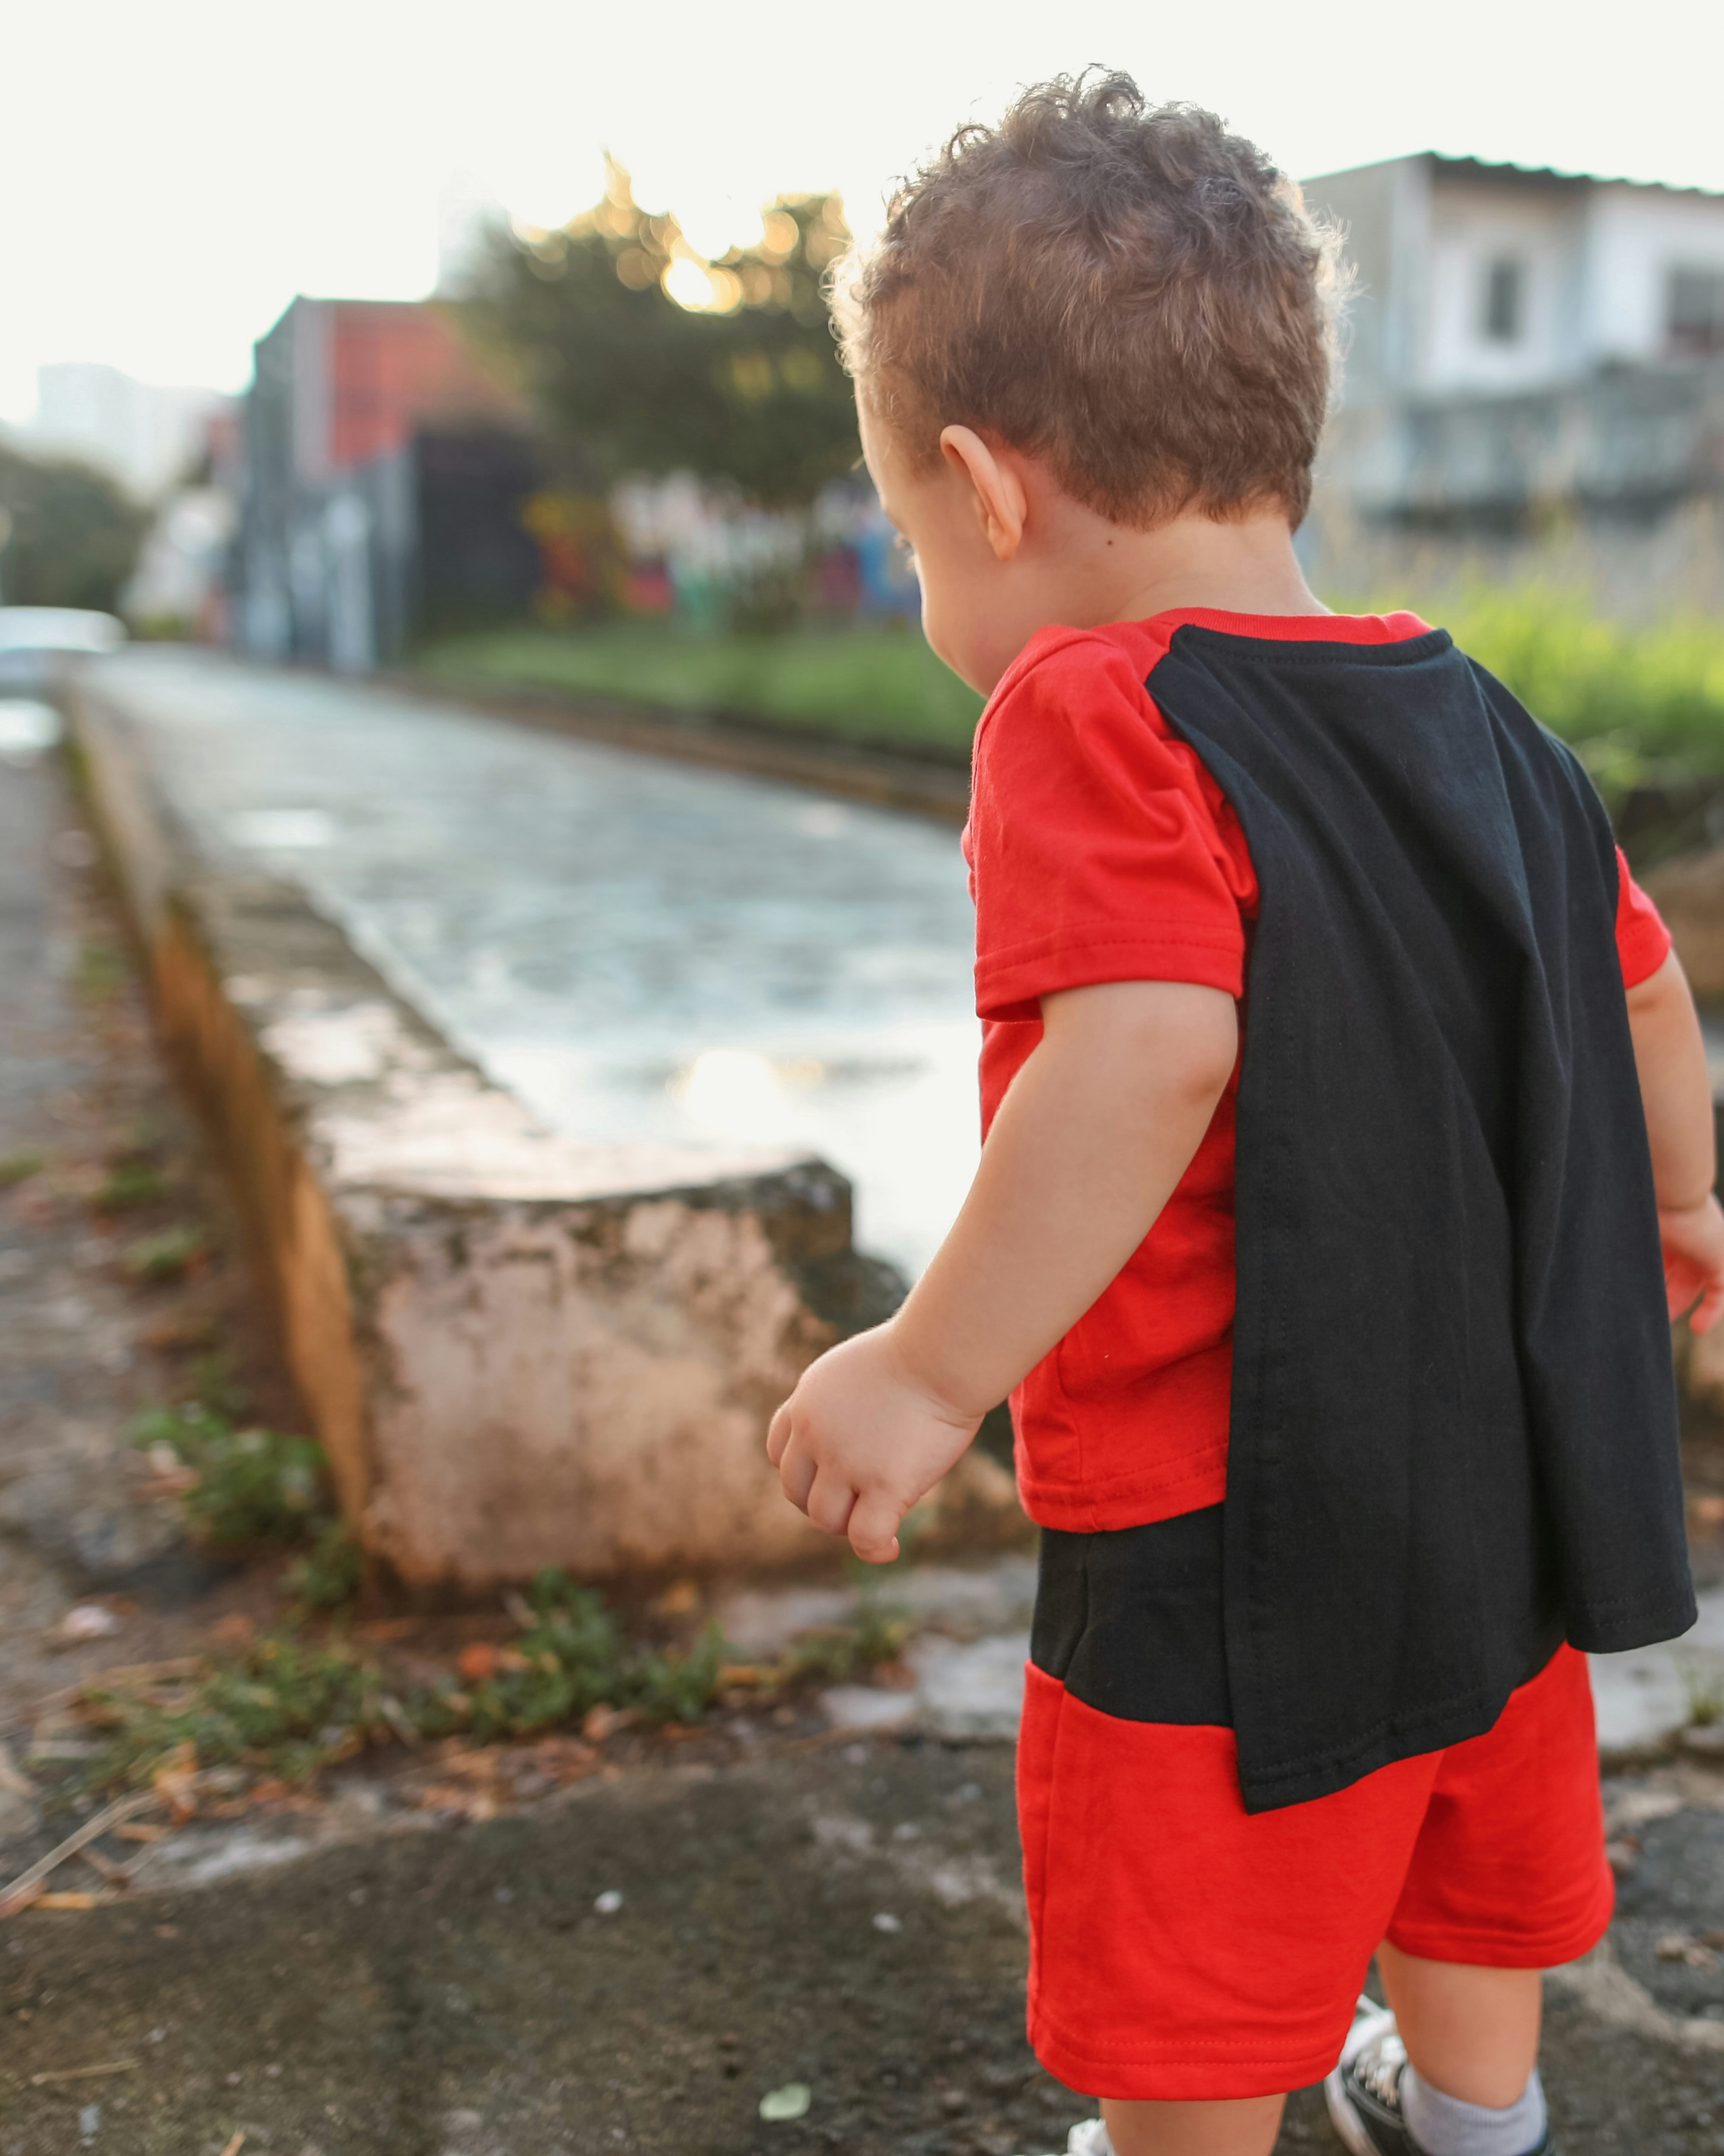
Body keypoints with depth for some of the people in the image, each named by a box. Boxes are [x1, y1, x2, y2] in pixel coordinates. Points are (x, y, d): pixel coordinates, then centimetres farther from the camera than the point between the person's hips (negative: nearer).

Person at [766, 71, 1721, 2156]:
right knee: (1469, 1880, 31)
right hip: (1503, 1494, 8)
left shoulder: (1096, 715, -20)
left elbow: (1149, 1056, -34)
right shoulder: (1481, 716, 5)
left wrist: (931, 1369, -27)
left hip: (1230, 1535, -8)